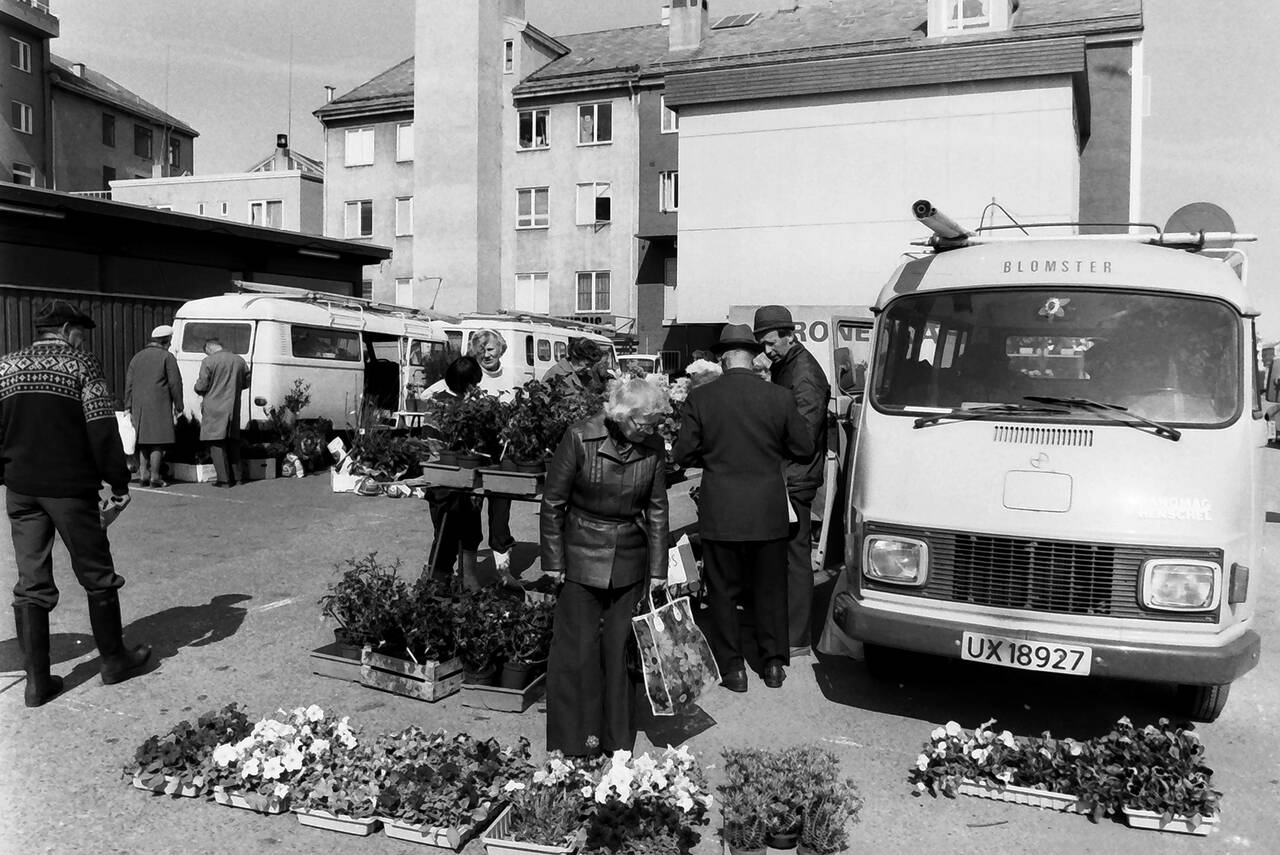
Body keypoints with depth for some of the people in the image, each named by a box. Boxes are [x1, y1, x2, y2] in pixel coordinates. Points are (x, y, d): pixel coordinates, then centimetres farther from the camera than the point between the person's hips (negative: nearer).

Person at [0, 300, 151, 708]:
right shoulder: (82, 366, -5)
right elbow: (102, 430, -12)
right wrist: (119, 482, -7)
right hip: (71, 487, -5)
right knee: (97, 577, 10)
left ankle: (37, 680, 10)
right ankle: (113, 659, 21)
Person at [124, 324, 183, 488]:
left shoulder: (137, 357, 16)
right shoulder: (167, 357, -2)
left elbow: (128, 383, 13)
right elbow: (175, 383, -7)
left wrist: (128, 406, 14)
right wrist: (178, 405, 0)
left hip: (139, 404, 6)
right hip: (159, 404, -6)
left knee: (143, 439, 13)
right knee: (158, 440, -3)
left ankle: (142, 474, 11)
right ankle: (154, 476, -5)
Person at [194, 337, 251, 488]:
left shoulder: (208, 361, -9)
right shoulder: (239, 360, 7)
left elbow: (202, 386, -10)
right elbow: (246, 383, 15)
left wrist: (197, 385, 12)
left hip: (215, 409, -5)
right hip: (234, 408, 5)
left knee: (217, 444, 0)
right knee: (232, 442, 13)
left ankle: (224, 479, -2)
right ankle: (234, 477, 16)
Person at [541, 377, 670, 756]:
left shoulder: (653, 447, -6)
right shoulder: (580, 438, -14)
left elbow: (657, 509, 3)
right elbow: (553, 502, -6)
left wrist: (658, 569, 3)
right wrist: (553, 562, -6)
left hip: (629, 560, 2)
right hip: (581, 554, -2)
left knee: (620, 649, 8)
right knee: (577, 650, 1)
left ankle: (619, 741, 22)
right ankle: (573, 743, 16)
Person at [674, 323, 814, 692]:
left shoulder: (700, 398, -9)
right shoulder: (780, 397, -6)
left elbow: (683, 453, -5)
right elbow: (804, 448, 2)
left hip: (719, 511, -1)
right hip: (768, 511, 2)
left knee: (723, 591, 12)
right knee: (771, 589, 17)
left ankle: (732, 667, 18)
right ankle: (774, 662, 27)